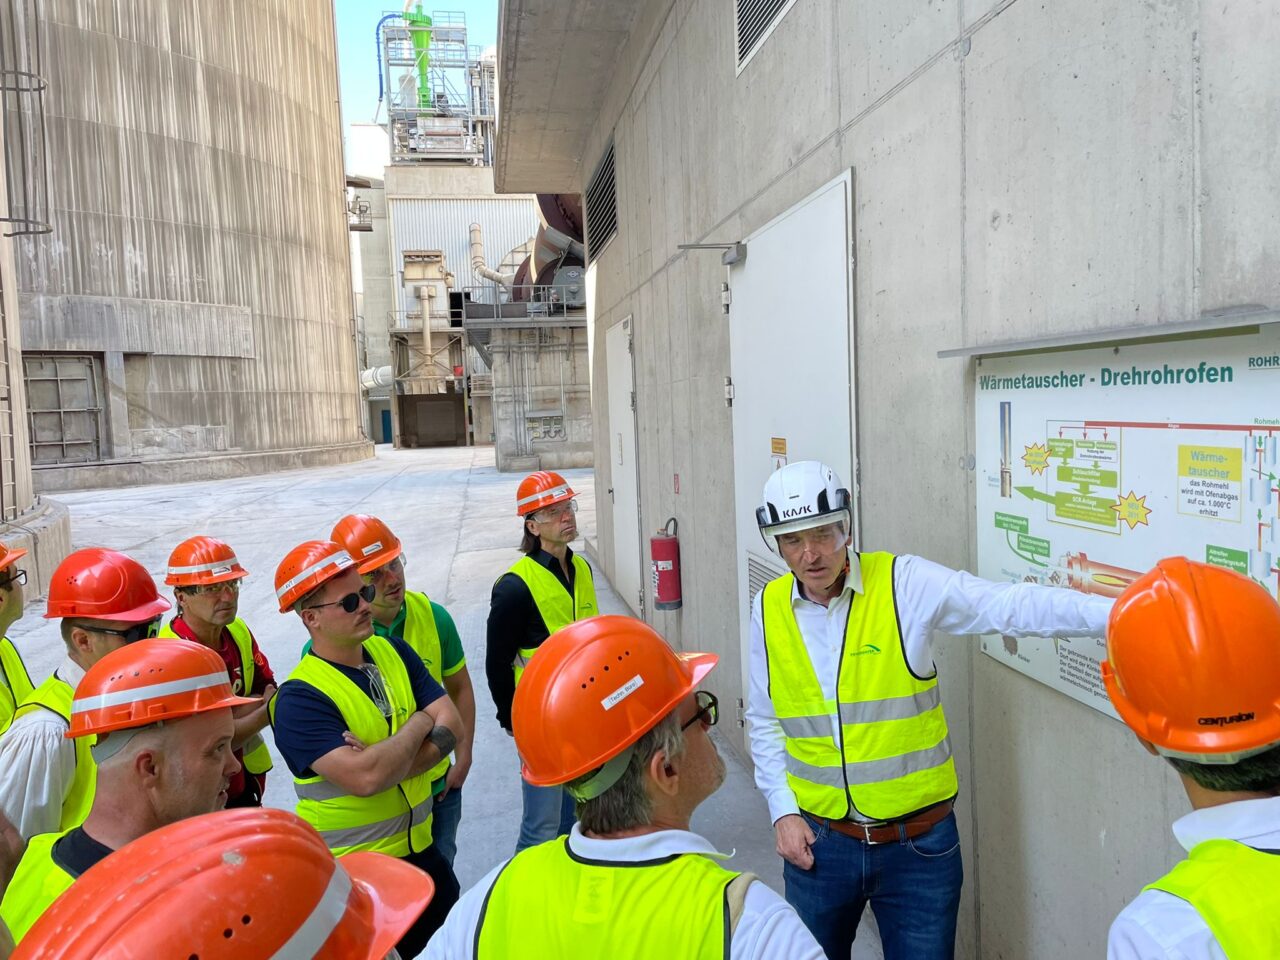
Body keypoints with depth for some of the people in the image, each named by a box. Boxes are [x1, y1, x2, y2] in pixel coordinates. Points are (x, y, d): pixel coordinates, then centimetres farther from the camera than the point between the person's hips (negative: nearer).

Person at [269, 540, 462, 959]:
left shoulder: (393, 651, -1)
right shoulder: (300, 698, -21)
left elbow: (450, 727, -7)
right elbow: (365, 778, -32)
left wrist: (387, 762, -23)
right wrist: (420, 724, -15)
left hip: (419, 847, 6)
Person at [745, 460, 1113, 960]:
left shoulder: (905, 583, -13)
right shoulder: (768, 608, -3)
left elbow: (1010, 606, -22)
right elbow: (764, 722, 6)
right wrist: (782, 809, 0)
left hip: (918, 843, -2)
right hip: (818, 841, 3)